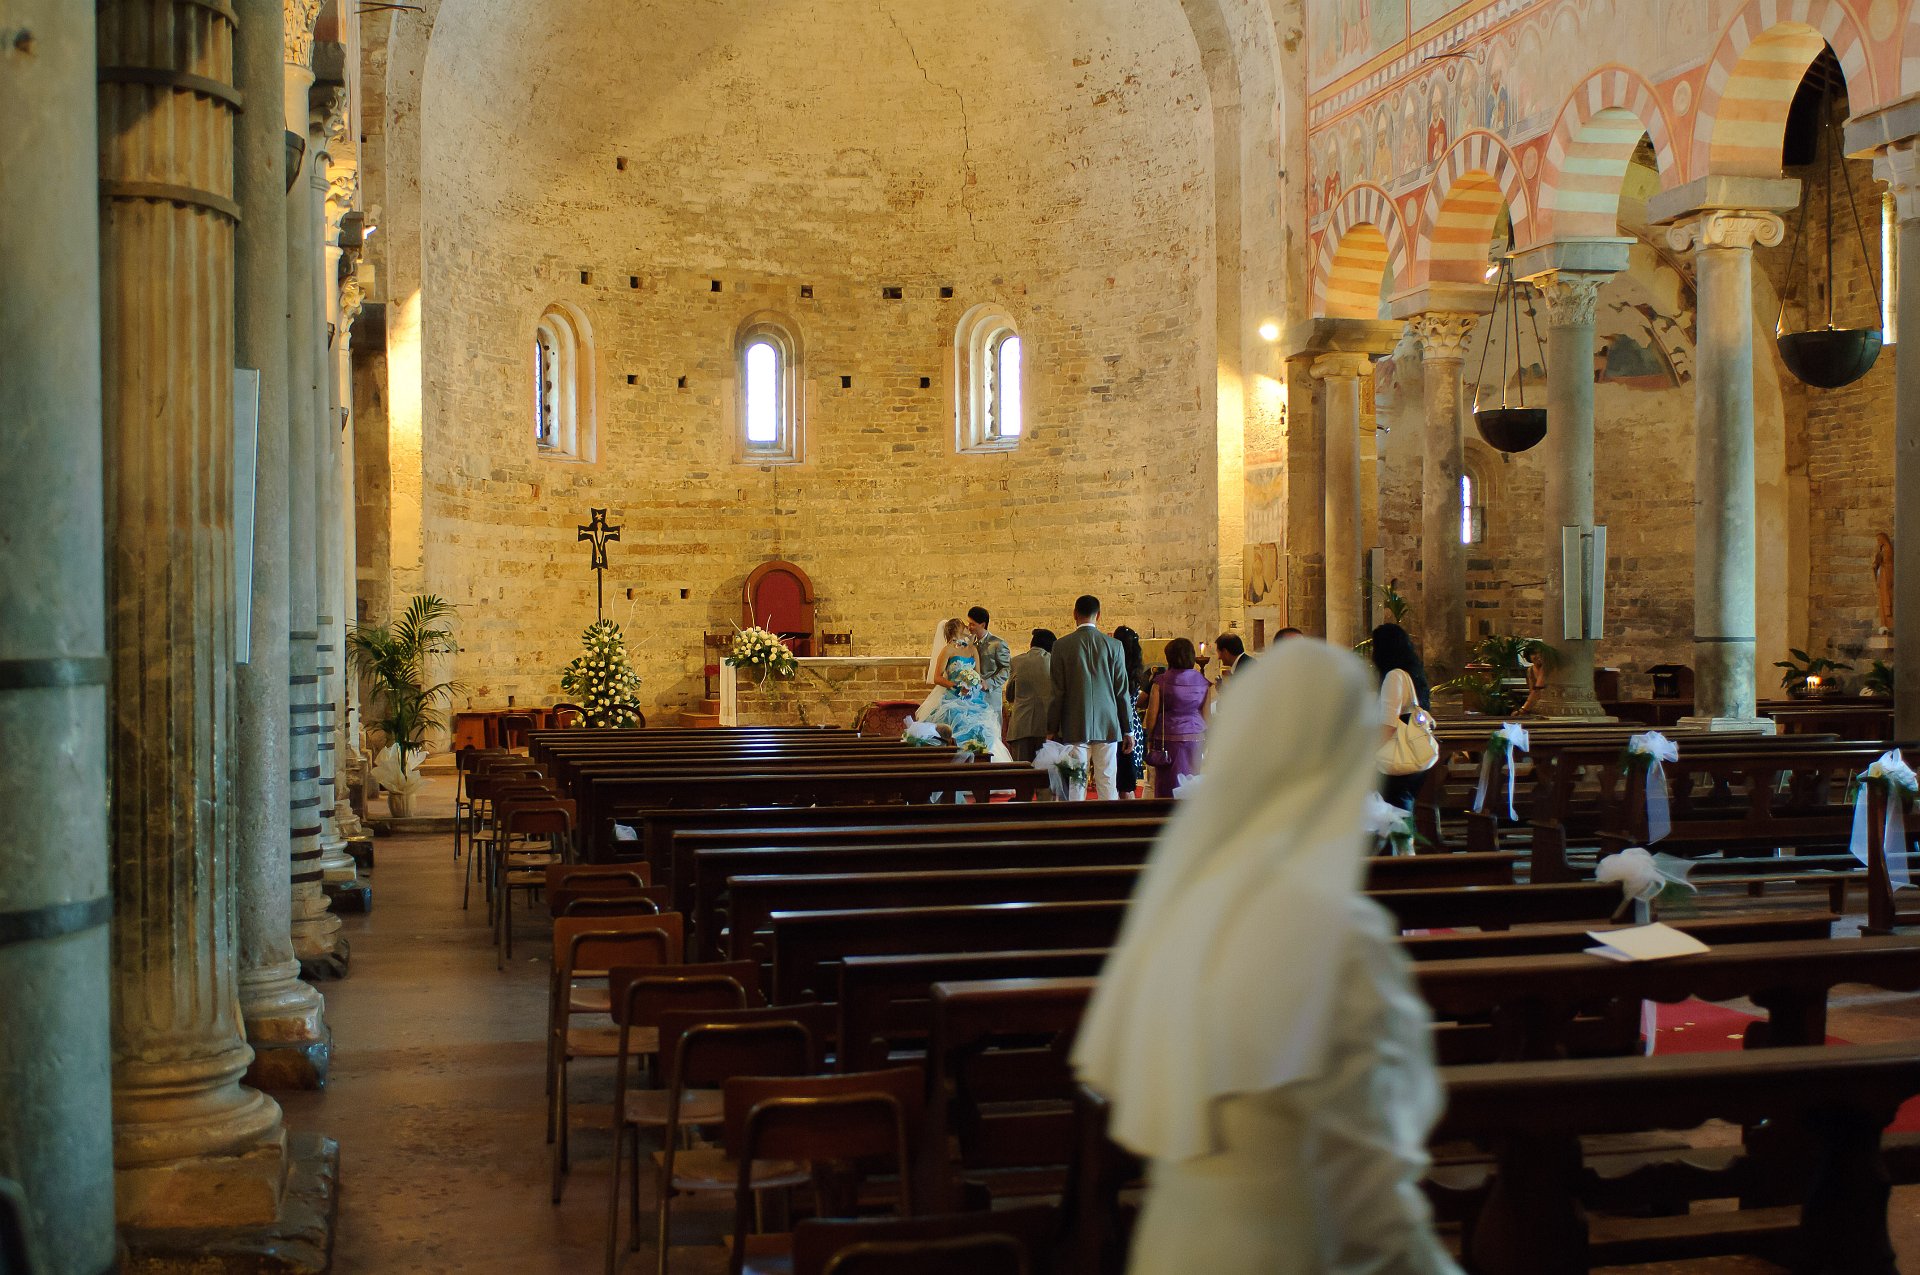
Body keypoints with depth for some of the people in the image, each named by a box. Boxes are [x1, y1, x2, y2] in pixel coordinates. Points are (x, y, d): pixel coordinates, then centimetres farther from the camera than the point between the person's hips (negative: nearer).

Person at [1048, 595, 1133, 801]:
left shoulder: (1061, 645, -3)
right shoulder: (1113, 645, 1)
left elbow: (1057, 692, -1)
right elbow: (1122, 691, 3)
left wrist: (1052, 729, 5)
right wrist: (1126, 730, 10)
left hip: (1075, 727, -1)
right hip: (1107, 726, 1)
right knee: (1107, 782, 3)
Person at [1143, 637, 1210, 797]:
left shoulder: (1161, 682, -5)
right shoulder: (1203, 682, 3)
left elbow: (1152, 714, -4)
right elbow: (1206, 714, 6)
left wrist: (1149, 738, 7)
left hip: (1168, 738, -3)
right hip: (1196, 739, 3)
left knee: (1168, 787, 1)